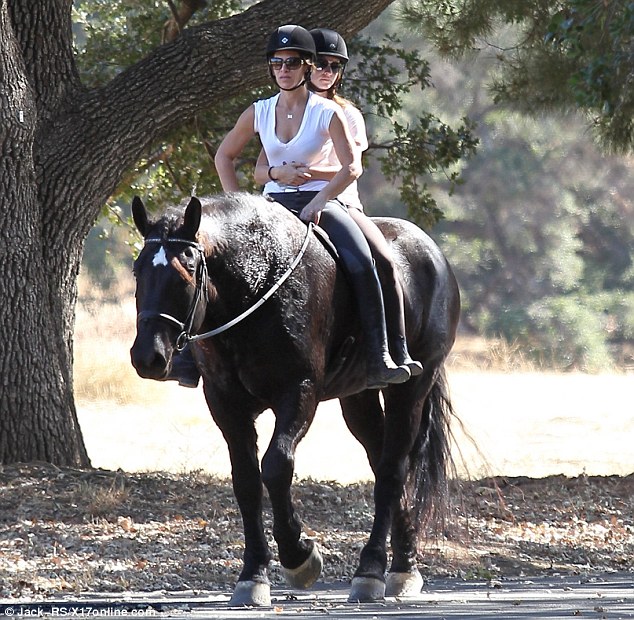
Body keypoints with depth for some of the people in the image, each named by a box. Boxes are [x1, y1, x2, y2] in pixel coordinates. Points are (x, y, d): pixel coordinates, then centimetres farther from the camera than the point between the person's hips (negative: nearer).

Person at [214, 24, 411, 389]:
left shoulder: (327, 113, -4)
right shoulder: (258, 113, 7)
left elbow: (352, 167, -12)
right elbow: (225, 156, 18)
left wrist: (318, 202, -25)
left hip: (321, 201, -3)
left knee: (362, 264, -29)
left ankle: (379, 361, -30)